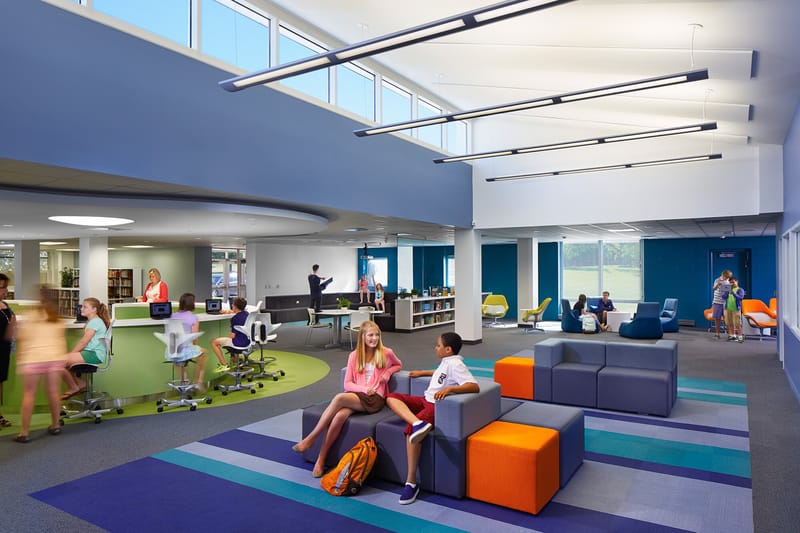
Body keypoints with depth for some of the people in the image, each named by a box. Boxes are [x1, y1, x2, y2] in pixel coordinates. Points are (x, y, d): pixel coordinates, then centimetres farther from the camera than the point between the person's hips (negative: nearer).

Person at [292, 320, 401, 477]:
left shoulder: (386, 353, 4)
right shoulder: (354, 355, 9)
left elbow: (398, 365, 25)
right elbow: (348, 383, 8)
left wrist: (387, 373, 3)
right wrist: (364, 389, -11)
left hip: (374, 399, -3)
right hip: (355, 395, 3)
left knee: (339, 398, -32)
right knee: (340, 415, -34)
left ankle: (311, 438, -21)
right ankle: (321, 459, -21)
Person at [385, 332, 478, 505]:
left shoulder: (455, 364, -15)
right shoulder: (446, 362, 13)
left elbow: (474, 386, -28)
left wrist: (449, 388, -39)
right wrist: (422, 373, 40)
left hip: (437, 406, -10)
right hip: (426, 400, 10)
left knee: (410, 429, -30)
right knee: (392, 397, -6)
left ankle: (411, 482, -21)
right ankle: (418, 423, -32)